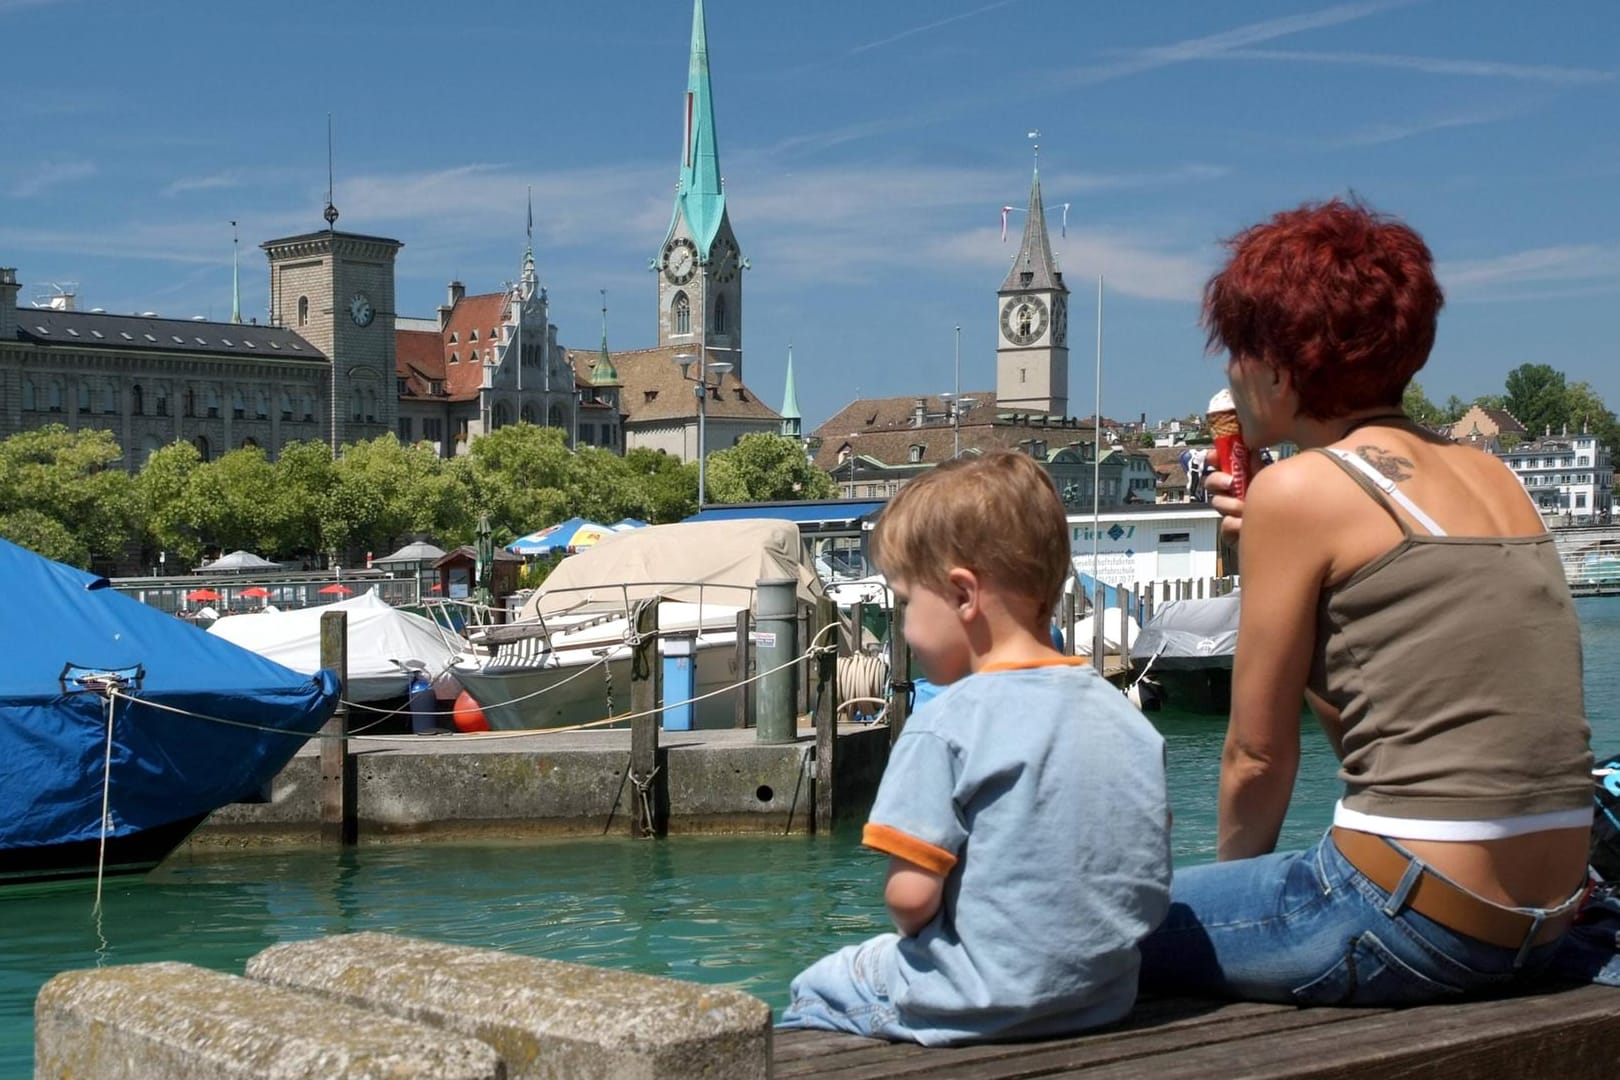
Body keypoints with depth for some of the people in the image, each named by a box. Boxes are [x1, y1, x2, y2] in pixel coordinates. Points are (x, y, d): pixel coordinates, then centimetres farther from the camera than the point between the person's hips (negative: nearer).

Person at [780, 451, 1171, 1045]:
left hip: (985, 1009, -7)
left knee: (812, 991, 16)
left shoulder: (948, 722, -18)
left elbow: (909, 895, -19)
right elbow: (1149, 883, 7)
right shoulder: (1130, 719, 2)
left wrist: (915, 928, 2)